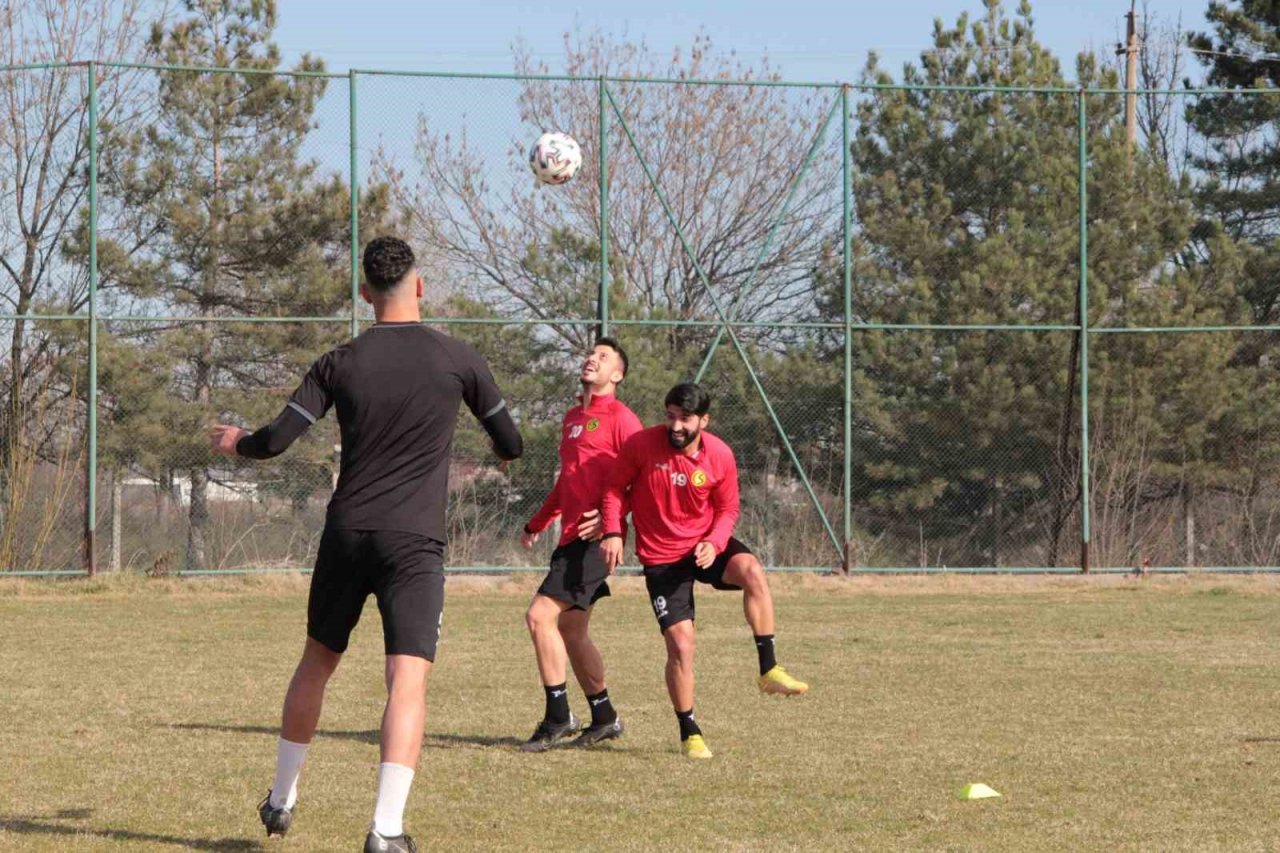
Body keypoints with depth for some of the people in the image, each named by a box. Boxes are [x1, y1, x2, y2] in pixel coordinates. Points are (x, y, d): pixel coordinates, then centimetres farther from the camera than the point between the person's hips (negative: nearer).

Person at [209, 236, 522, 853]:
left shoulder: (340, 363, 1)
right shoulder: (458, 360, -1)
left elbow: (276, 440, -1)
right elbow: (510, 444, 10)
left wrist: (235, 443, 22)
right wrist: (506, 451, 35)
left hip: (347, 531, 3)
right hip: (414, 543, -3)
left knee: (317, 660, 21)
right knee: (408, 679, -8)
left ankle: (281, 799, 32)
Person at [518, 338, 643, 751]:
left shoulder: (620, 418, -7)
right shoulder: (573, 418, 19)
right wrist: (536, 524, 33)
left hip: (595, 538, -9)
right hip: (571, 538, 9)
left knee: (541, 616, -16)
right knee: (571, 631, 13)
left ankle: (558, 717, -10)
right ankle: (604, 718, 25)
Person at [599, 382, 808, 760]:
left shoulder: (720, 456, -10)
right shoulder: (642, 444, -14)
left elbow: (727, 509, 3)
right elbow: (616, 487, 0)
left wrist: (714, 542, -16)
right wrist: (612, 532, -14)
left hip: (705, 546, 1)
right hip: (661, 556, -1)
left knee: (751, 569, -31)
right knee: (680, 643, -7)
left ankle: (769, 671, -24)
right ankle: (689, 733, 11)